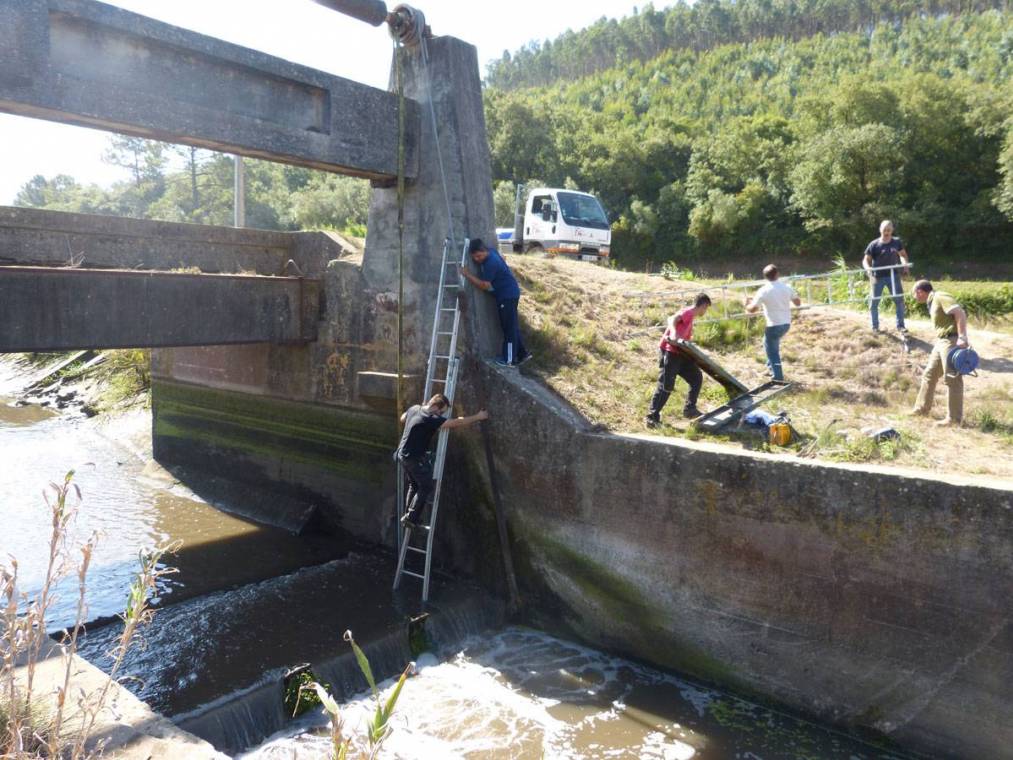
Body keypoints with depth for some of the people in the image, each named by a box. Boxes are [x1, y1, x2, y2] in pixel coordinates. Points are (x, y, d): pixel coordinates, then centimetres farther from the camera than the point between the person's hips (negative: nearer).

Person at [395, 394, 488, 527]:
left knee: (414, 485, 21)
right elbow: (457, 423, -24)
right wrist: (478, 417, -16)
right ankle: (411, 517, 1)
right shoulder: (431, 419, -24)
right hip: (415, 458, -9)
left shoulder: (414, 409, 1)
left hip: (403, 454, 9)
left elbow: (402, 419, 23)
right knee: (426, 487, 2)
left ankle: (407, 515, 25)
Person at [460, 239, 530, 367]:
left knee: (509, 327, -2)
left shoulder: (491, 263, -25)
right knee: (512, 326, 15)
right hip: (507, 294, 10)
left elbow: (484, 285, -24)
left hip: (508, 295, -10)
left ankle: (509, 360, 5)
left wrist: (467, 275, -22)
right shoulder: (490, 251, 4)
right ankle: (522, 354, 22)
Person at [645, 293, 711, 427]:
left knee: (697, 377, 13)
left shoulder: (690, 316, 20)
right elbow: (672, 319, -30)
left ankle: (690, 409, 20)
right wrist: (673, 334, -48)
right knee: (666, 386, -8)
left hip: (679, 353, 10)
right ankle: (652, 417, -1)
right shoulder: (688, 312, -9)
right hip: (669, 352, -10)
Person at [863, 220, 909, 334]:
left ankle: (900, 325, 14)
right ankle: (875, 326, 19)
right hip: (878, 277, -2)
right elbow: (866, 260, -8)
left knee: (899, 300, 2)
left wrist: (904, 262, -13)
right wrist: (868, 268, -29)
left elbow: (903, 254, 10)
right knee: (874, 302, 4)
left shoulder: (897, 242, 1)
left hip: (893, 275, 2)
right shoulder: (874, 245, -8)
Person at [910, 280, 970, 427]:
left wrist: (962, 337, -27)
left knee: (952, 379, -6)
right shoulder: (933, 301, 16)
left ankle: (954, 418, 0)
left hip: (952, 341, -10)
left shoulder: (941, 297, -12)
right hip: (941, 342, 10)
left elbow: (960, 313, -21)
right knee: (929, 375, 16)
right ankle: (921, 409, 28)